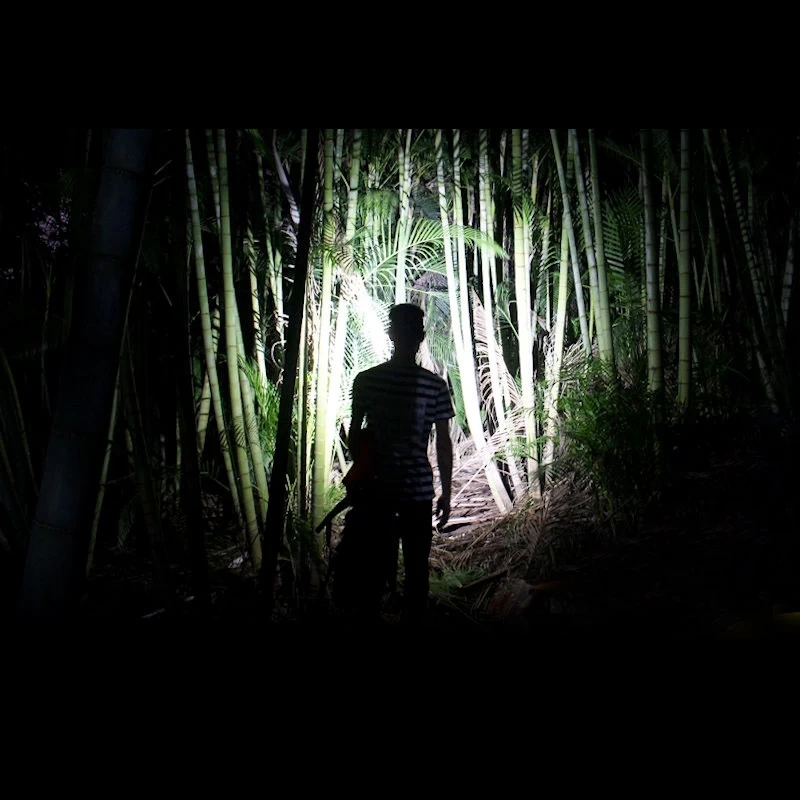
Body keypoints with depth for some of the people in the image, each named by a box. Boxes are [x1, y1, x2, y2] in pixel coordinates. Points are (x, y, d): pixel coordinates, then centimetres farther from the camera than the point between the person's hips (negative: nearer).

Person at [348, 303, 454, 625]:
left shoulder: (366, 380, -4)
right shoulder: (435, 386, -7)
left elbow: (354, 435, 1)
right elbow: (443, 444, -4)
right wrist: (446, 493, 5)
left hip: (376, 487, 2)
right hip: (418, 488, -1)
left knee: (375, 563, 13)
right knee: (416, 566, 10)